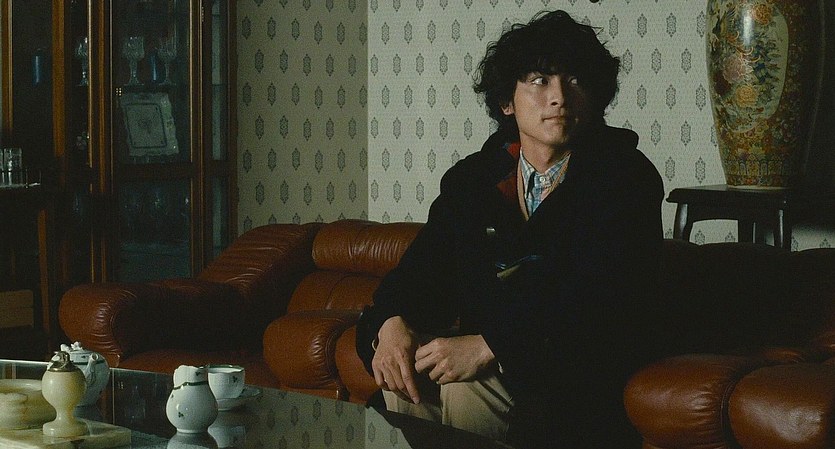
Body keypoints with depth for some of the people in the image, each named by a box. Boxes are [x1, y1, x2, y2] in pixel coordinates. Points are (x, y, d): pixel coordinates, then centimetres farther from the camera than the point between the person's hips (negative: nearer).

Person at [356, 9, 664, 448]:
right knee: (404, 368, -23)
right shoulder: (469, 178, 12)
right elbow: (421, 269, 8)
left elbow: (600, 298, -18)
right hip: (480, 359, 5)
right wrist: (392, 323, -18)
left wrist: (488, 346, -29)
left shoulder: (626, 177, -6)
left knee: (458, 387, -29)